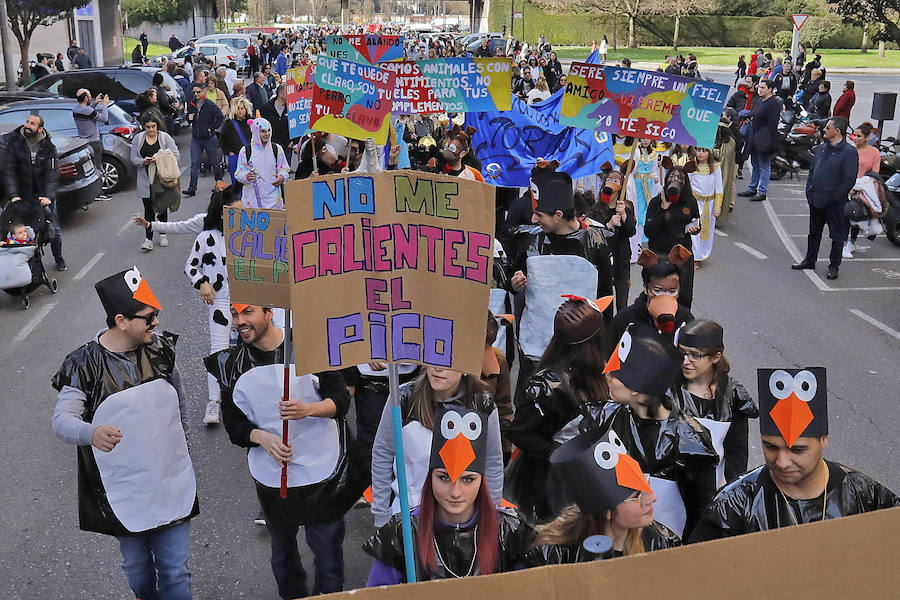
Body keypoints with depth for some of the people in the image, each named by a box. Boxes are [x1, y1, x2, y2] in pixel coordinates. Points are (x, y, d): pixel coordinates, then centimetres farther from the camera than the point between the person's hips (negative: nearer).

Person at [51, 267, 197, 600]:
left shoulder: (160, 346, -3)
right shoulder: (84, 364, -14)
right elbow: (61, 420, -21)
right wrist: (91, 433, -43)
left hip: (171, 482, 2)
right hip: (123, 491, -2)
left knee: (175, 572, 5)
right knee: (137, 568, 18)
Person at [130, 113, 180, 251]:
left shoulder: (165, 137, -3)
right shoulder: (138, 139, 3)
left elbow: (176, 155, -7)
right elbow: (133, 158, 5)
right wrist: (143, 161, -16)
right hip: (145, 180, 0)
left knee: (162, 207, 10)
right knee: (148, 209, -4)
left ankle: (163, 234, 26)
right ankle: (148, 239, -4)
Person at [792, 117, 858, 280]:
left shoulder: (849, 153, -13)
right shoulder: (821, 149, 10)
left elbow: (849, 180, -15)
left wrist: (832, 197, -17)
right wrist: (810, 192, 4)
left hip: (835, 204, -7)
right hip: (816, 201, 7)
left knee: (837, 236, 5)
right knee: (814, 232, 18)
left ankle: (834, 266, 14)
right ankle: (809, 260, 30)